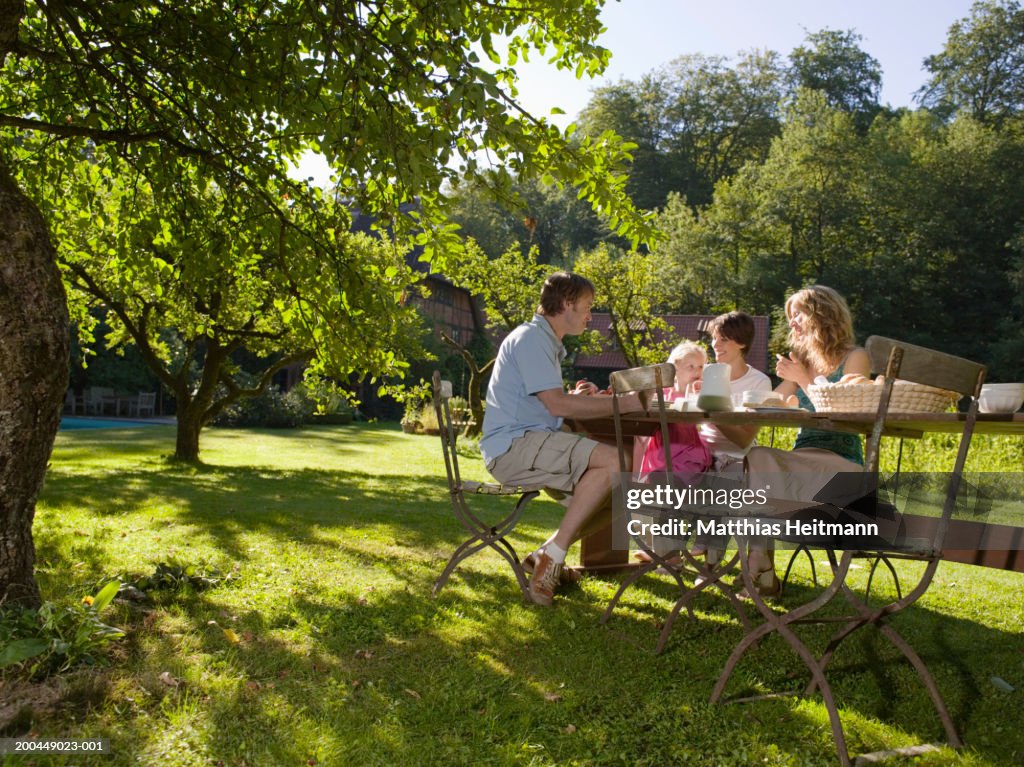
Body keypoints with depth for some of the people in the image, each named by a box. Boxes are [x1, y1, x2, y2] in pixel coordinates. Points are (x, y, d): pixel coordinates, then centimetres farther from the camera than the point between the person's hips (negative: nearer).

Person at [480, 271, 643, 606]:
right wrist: (623, 403, -15)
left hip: (531, 445, 10)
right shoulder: (531, 338, -9)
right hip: (512, 445, -10)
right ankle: (552, 557, -19)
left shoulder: (547, 341, 24)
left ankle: (546, 557, -1)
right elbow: (556, 405, -20)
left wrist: (576, 396, 9)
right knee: (613, 461, -25)